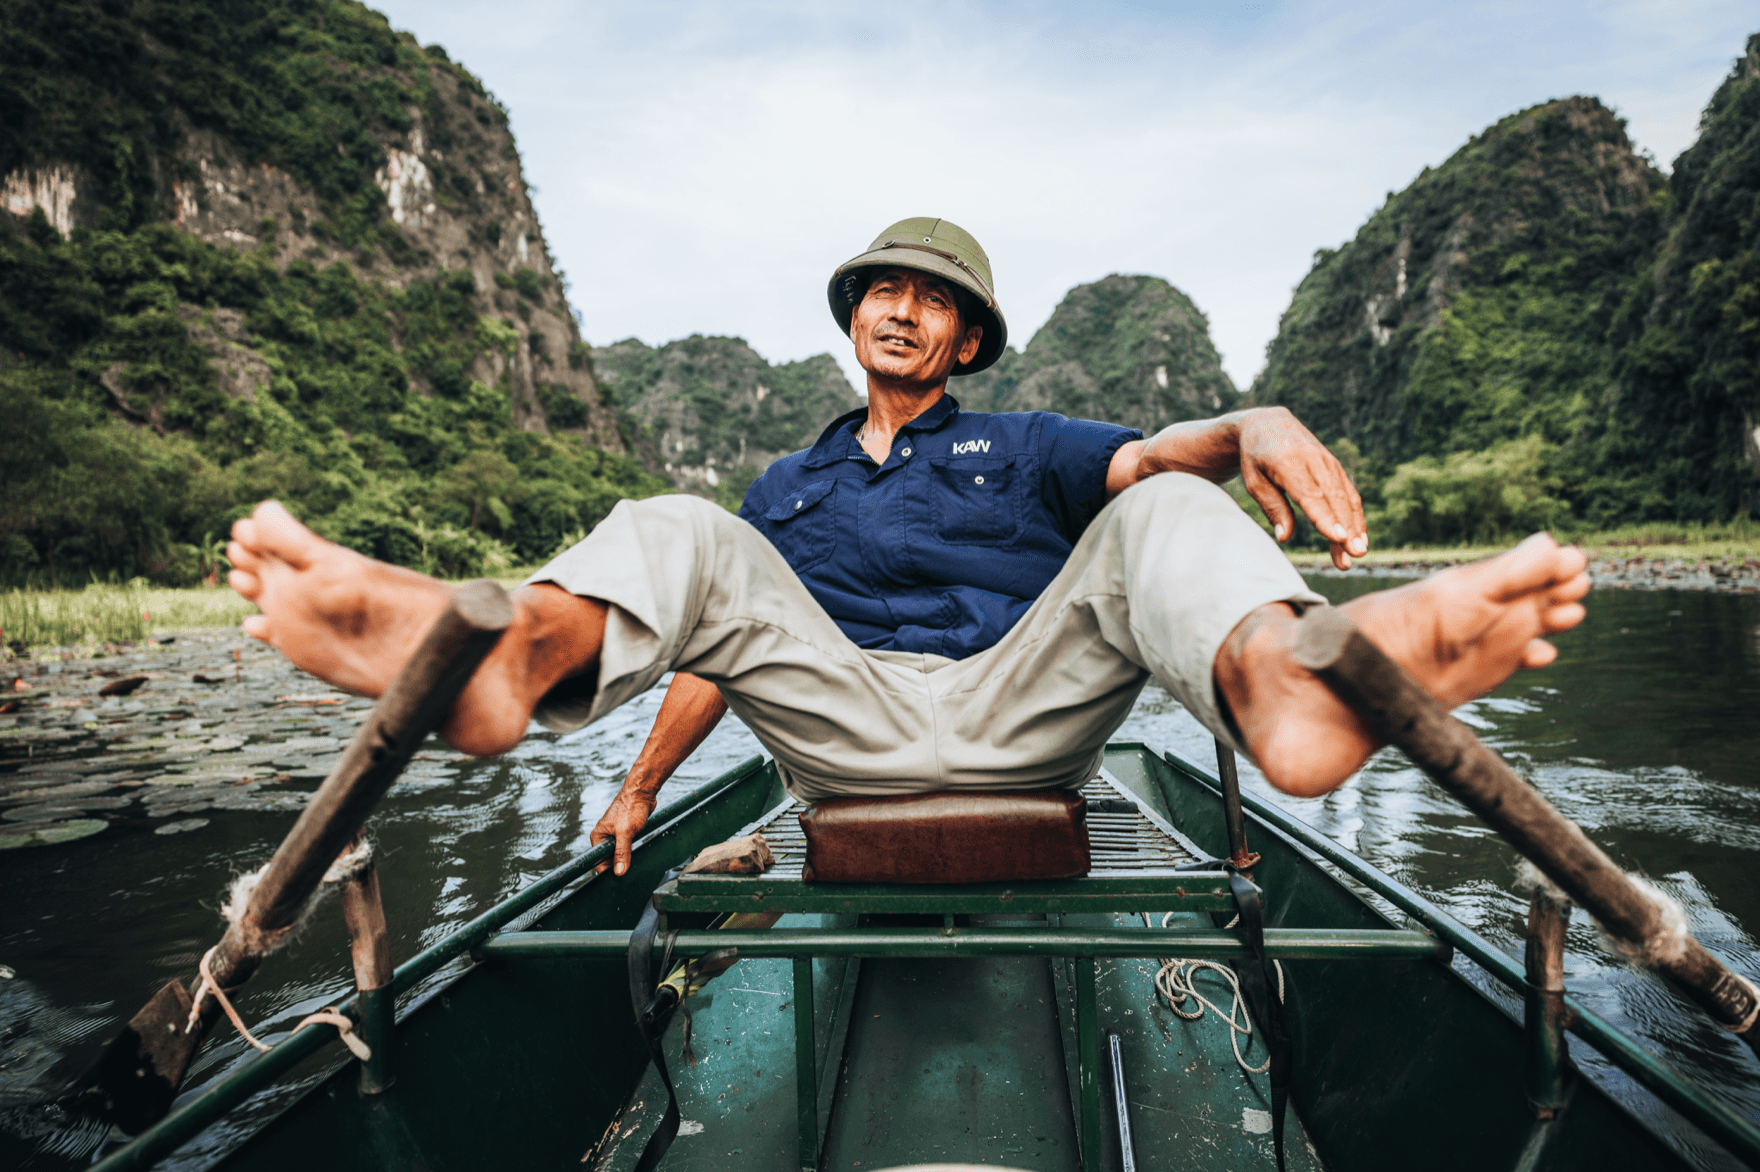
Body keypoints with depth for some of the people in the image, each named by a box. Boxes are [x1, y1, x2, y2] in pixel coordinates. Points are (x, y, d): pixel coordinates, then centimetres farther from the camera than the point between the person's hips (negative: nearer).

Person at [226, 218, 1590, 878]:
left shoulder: (1018, 446, 20)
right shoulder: (784, 486, 26)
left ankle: (1277, 676, -53)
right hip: (842, 729, 1)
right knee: (682, 533, -13)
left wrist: (1254, 427, -22)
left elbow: (1147, 456, 0)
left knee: (1163, 513, -19)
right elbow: (718, 651, 23)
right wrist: (642, 784, 16)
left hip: (1017, 720, 0)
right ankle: (508, 658, -45)